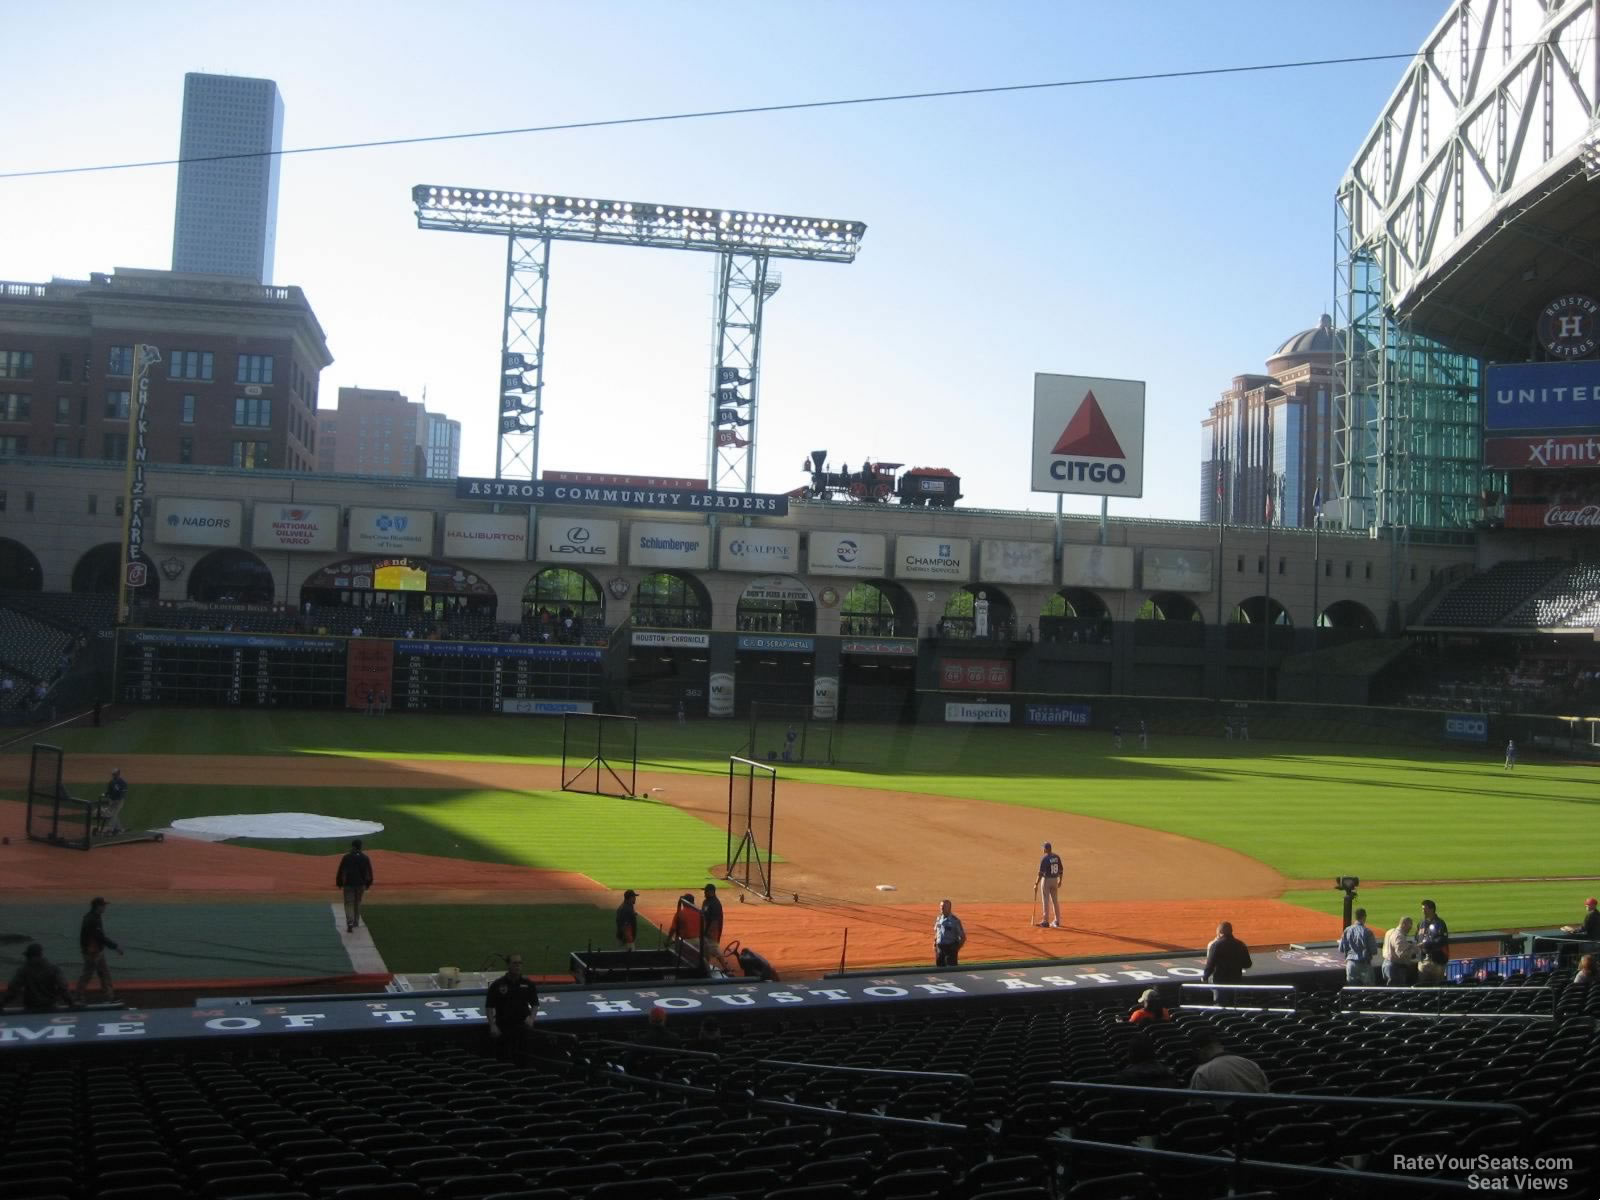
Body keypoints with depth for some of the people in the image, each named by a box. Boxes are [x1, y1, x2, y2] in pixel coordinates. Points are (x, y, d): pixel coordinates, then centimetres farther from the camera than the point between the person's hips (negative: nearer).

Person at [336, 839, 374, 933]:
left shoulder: (346, 857, -6)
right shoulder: (365, 858, 0)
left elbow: (340, 871, -3)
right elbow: (369, 872, 5)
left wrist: (339, 883, 8)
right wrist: (368, 883, 18)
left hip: (348, 884, -2)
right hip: (361, 884, 2)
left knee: (349, 904, -1)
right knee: (357, 903, 19)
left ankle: (350, 923, -17)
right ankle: (356, 922, 26)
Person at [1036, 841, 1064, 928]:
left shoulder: (1044, 859, -17)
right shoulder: (1057, 857, 2)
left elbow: (1041, 873, -18)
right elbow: (1061, 870, 7)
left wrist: (1037, 883, -12)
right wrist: (1060, 881, 18)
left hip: (1046, 880, -6)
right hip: (1055, 880, 6)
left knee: (1046, 901, 0)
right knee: (1055, 900, 14)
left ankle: (1046, 921, 1)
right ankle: (1057, 921, 19)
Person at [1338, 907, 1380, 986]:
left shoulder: (1347, 931, -2)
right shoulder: (1367, 932, -13)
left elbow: (1341, 950, 3)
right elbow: (1374, 952, -11)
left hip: (1350, 963, 4)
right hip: (1364, 964, -4)